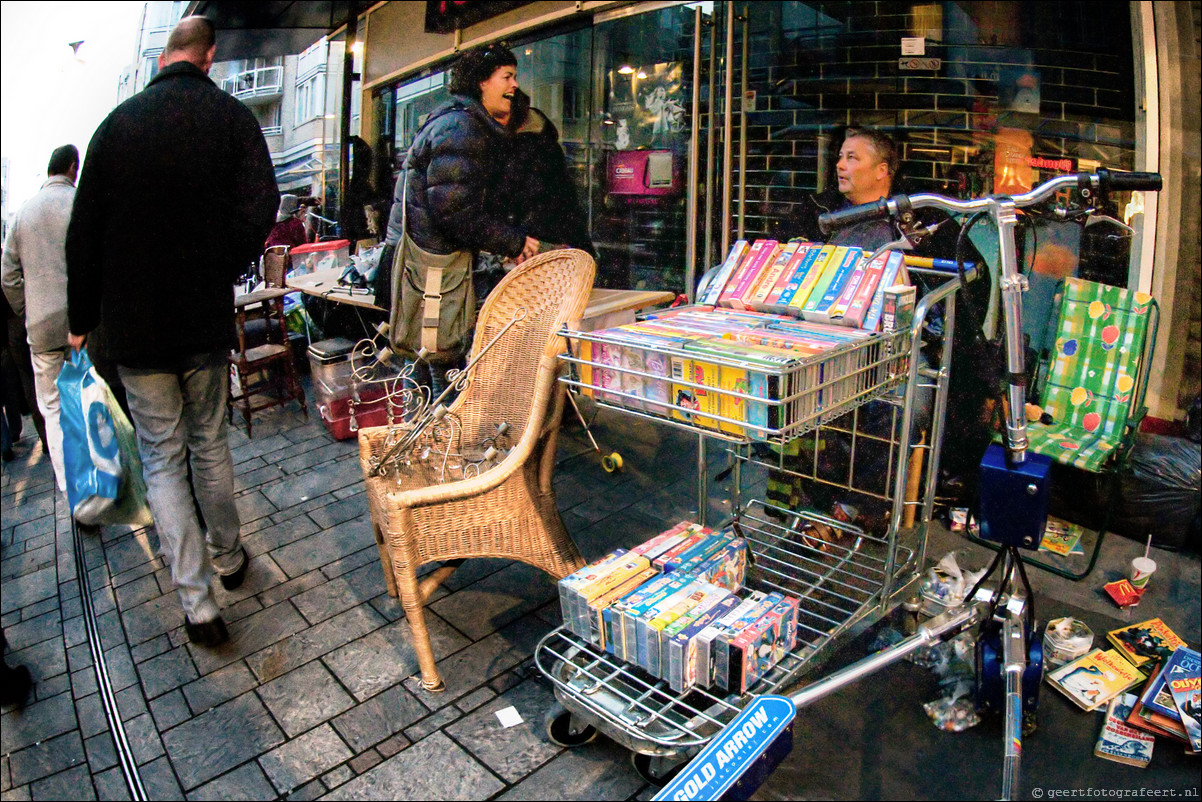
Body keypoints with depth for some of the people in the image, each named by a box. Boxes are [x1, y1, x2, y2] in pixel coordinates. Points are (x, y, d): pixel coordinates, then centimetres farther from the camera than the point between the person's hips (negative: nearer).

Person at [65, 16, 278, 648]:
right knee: (209, 442, 17)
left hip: (134, 325, 0)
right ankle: (227, 556, 32)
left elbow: (84, 232, 5)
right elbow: (258, 209, -15)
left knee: (162, 458, 7)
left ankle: (196, 602, 5)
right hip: (205, 322, 0)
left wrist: (81, 318, 14)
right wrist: (223, 275, 2)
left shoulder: (117, 122, 2)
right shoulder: (231, 116, -2)